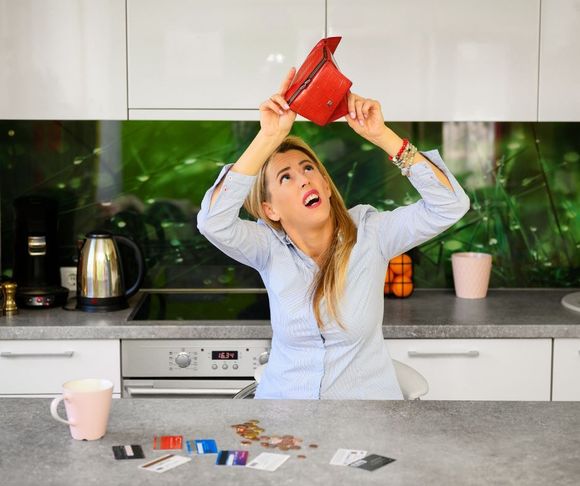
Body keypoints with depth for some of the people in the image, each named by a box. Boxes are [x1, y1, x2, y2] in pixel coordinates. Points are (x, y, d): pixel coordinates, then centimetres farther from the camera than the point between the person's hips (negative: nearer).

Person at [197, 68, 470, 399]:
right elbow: (214, 222, -23)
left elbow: (449, 205, -16)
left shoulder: (369, 234, -6)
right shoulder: (271, 247, -5)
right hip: (283, 395, 1)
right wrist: (269, 137, -26)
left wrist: (381, 135, -22)